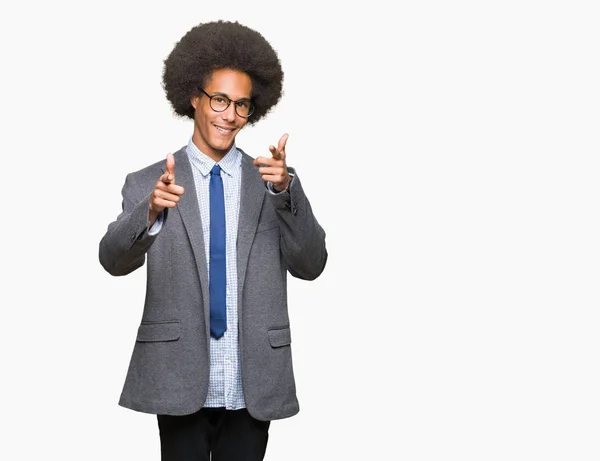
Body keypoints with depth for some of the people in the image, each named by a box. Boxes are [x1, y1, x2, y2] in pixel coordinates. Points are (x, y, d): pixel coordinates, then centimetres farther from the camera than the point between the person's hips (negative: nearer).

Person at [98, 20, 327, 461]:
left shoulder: (275, 183, 6)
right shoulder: (147, 184, 2)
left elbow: (311, 265, -3)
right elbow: (114, 260, -10)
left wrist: (286, 189, -19)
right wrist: (151, 212, -31)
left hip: (253, 390, 1)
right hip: (179, 387, -1)